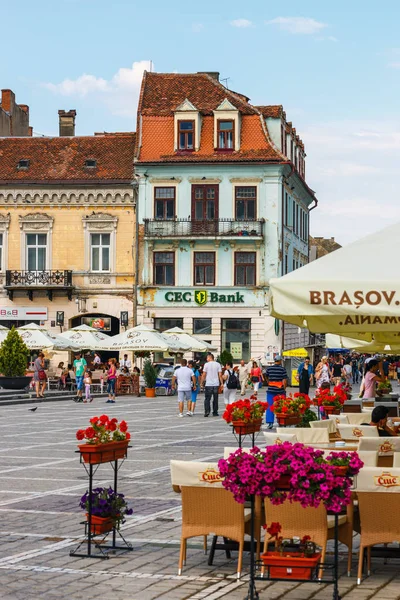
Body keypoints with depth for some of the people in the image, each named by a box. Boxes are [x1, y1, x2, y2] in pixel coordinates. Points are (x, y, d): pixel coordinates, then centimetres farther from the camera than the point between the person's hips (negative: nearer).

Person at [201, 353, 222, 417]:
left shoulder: (206, 364, -3)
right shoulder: (218, 364, 3)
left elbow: (204, 375, -3)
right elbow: (220, 375, 0)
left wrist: (202, 382, 5)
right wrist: (221, 383, 6)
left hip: (208, 384, -2)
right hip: (216, 384, 2)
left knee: (207, 399, 2)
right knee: (215, 399, 8)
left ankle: (207, 411, -13)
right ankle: (215, 412, 9)